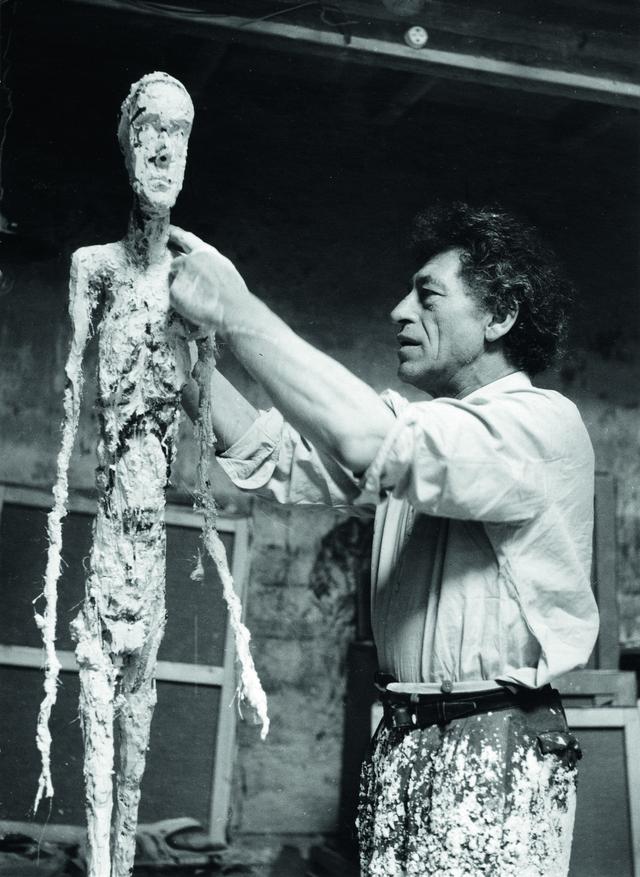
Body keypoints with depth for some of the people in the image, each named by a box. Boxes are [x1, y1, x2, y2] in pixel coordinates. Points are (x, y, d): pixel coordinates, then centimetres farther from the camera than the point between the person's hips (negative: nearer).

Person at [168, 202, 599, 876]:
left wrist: (236, 312, -24)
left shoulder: (545, 423, -11)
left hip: (498, 753, -6)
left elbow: (375, 447, -27)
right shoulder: (422, 426, 14)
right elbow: (270, 457, 9)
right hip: (398, 744, 7)